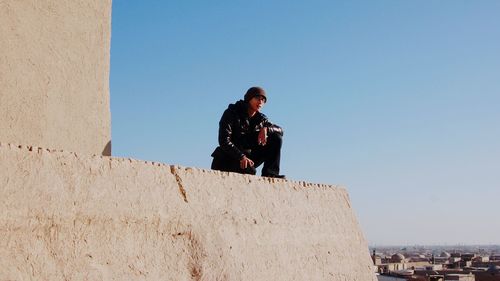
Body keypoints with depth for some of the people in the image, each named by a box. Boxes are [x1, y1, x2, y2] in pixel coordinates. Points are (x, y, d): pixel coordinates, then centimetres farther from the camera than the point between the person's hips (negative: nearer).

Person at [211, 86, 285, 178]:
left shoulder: (260, 119, 9)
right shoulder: (232, 113, -8)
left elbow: (280, 130, 5)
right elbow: (224, 141, -18)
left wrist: (266, 129, -19)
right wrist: (241, 157, -31)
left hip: (248, 157, 7)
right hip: (229, 159, -7)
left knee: (276, 138, -7)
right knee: (250, 171, -39)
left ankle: (270, 174, -12)